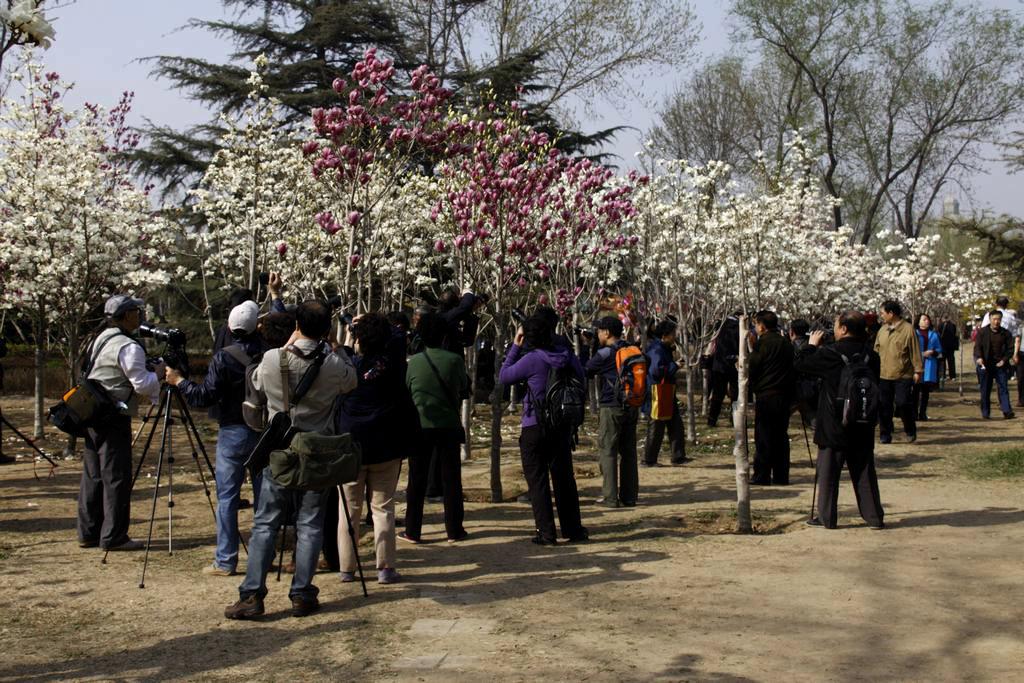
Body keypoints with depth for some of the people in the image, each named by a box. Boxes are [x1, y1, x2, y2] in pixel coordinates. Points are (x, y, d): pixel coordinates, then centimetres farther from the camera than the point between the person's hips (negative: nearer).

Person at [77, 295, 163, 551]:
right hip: (114, 419, -9)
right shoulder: (129, 347, -15)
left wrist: (150, 376, 17)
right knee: (116, 477, -5)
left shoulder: (101, 339, 15)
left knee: (93, 476, 12)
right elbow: (142, 384, -18)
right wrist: (158, 374, 0)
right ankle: (113, 537, -3)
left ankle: (88, 533, 17)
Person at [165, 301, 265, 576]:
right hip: (265, 432, 3)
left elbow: (205, 397, -12)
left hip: (233, 432, -3)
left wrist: (179, 381, 4)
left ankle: (225, 561, 2)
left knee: (227, 497, 2)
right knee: (263, 496, 10)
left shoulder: (224, 358, -11)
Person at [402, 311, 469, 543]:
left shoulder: (413, 362, -6)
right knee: (451, 478, 9)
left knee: (417, 480, 7)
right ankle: (454, 529, 12)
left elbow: (404, 391, 5)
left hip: (420, 425, 0)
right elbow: (465, 389, 6)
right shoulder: (454, 360, -7)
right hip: (449, 425, 0)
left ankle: (412, 530, 9)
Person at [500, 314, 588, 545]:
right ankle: (573, 530, 21)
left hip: (534, 428, -4)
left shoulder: (532, 360, -16)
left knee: (538, 481, 4)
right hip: (562, 427, 5)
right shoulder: (568, 356, -3)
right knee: (564, 479, 15)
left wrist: (515, 346, -1)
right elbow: (581, 381, 10)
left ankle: (546, 533, 3)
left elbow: (503, 376, -5)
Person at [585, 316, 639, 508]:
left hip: (612, 407, -7)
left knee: (608, 451, 0)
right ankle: (629, 496, 13)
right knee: (628, 451, 10)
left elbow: (584, 371, -1)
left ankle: (610, 497, -2)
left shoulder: (605, 354, -12)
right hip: (632, 406, 7)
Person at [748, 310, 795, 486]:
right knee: (781, 436, 11)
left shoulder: (763, 343, -10)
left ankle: (761, 476, 0)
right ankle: (781, 476, 13)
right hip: (785, 396, 7)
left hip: (766, 396, -6)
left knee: (763, 437, -1)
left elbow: (753, 368, -10)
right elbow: (792, 369, 13)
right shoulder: (787, 344, 10)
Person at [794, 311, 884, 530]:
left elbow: (801, 365, -4)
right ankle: (874, 516, 13)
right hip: (863, 428, 4)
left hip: (834, 427, -4)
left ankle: (826, 517, 9)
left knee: (828, 472, 6)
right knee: (864, 472, 11)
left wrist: (812, 345, 9)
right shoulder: (870, 355, 0)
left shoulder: (830, 354, -15)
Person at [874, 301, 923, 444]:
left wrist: (918, 371, -8)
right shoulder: (882, 330, 10)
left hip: (903, 376, -5)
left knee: (902, 403, -10)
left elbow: (915, 352, -7)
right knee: (884, 406, 5)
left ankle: (910, 431, 12)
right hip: (884, 375, 5)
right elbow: (876, 350, 17)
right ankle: (885, 435, 15)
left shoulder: (908, 329, -8)